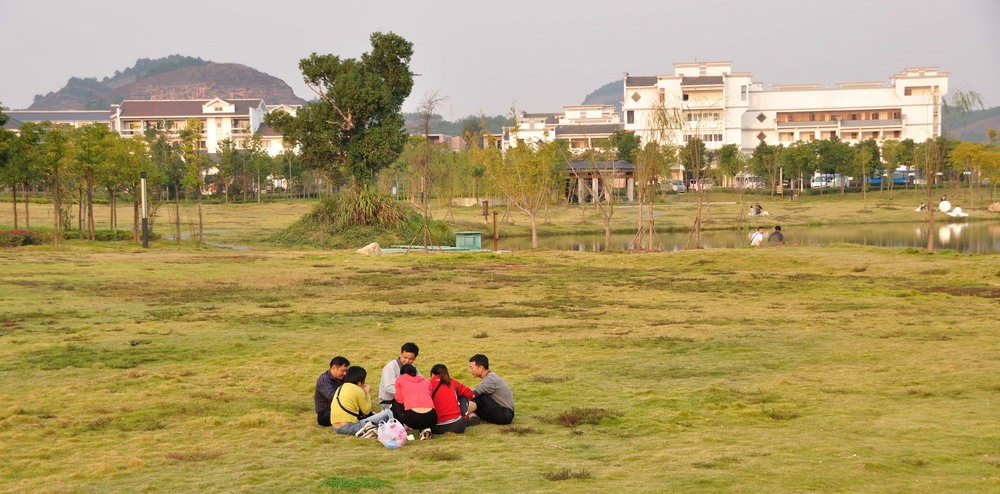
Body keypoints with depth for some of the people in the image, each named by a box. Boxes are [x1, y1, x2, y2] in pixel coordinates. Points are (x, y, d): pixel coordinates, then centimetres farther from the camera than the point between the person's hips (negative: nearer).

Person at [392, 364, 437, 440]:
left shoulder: (400, 379, 17)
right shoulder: (426, 381, 25)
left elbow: (400, 400, 10)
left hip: (412, 418, -2)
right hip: (431, 419, 2)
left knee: (395, 402, 28)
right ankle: (425, 429, 11)